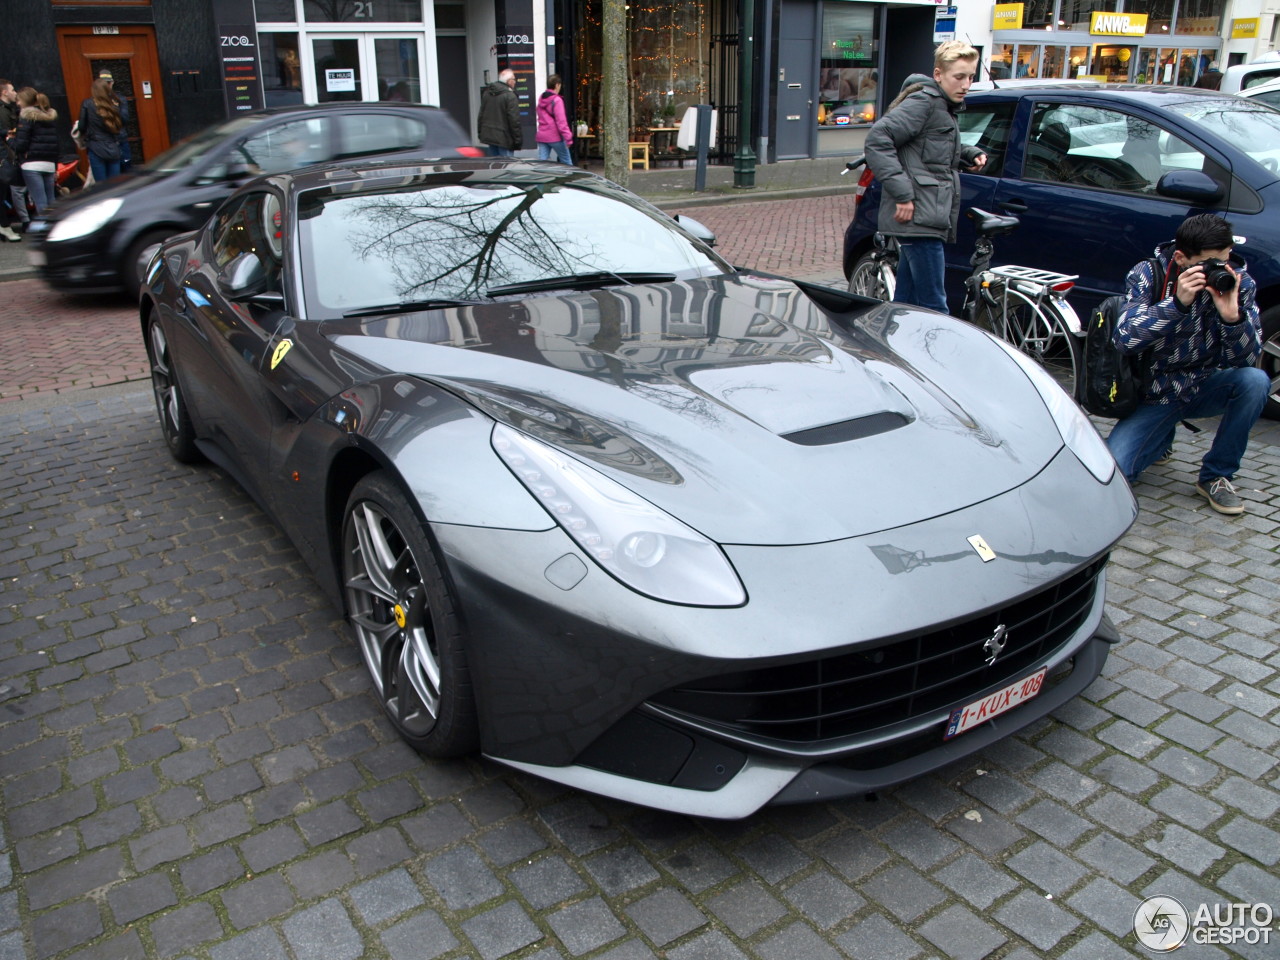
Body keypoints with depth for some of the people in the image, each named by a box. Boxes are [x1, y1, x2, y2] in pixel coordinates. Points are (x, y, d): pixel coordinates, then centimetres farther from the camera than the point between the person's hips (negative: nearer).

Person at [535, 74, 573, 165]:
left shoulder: (541, 99, 13)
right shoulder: (557, 100, -12)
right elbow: (561, 121, -18)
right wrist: (568, 137, -19)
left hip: (542, 136, 7)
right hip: (555, 136, -7)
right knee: (566, 162, 7)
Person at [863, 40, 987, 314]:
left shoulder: (944, 108, 21)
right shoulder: (924, 102, -9)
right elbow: (878, 138, -20)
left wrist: (971, 155, 13)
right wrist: (901, 192, -24)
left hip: (926, 221, 10)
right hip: (918, 219, -10)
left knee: (906, 303, 15)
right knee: (934, 307, -10)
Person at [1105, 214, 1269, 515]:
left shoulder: (1239, 283, -9)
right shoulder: (1147, 275, -12)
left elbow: (1245, 360, -14)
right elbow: (1125, 340, -24)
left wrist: (1233, 316, -34)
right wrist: (1178, 303, -36)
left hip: (1204, 387, 2)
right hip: (1154, 396, -2)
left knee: (1255, 380, -31)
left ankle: (1215, 476, -10)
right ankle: (1162, 439, 18)